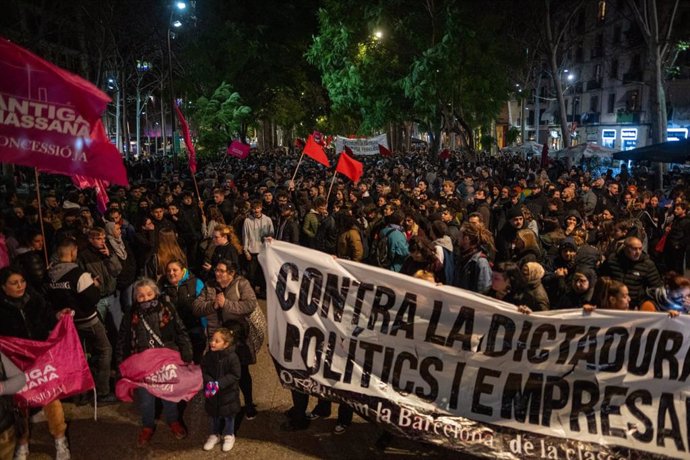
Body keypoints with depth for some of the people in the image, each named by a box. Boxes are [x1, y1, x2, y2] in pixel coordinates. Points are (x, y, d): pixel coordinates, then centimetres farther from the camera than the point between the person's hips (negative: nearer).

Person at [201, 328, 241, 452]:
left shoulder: (232, 357, -21)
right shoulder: (208, 356, -9)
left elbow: (235, 375, -20)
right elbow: (203, 371, -3)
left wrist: (219, 384, -28)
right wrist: (209, 382, -22)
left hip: (228, 393, -3)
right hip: (212, 393, 4)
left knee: (228, 415, 13)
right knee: (213, 415, 18)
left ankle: (229, 435, 34)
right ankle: (214, 435, 39)